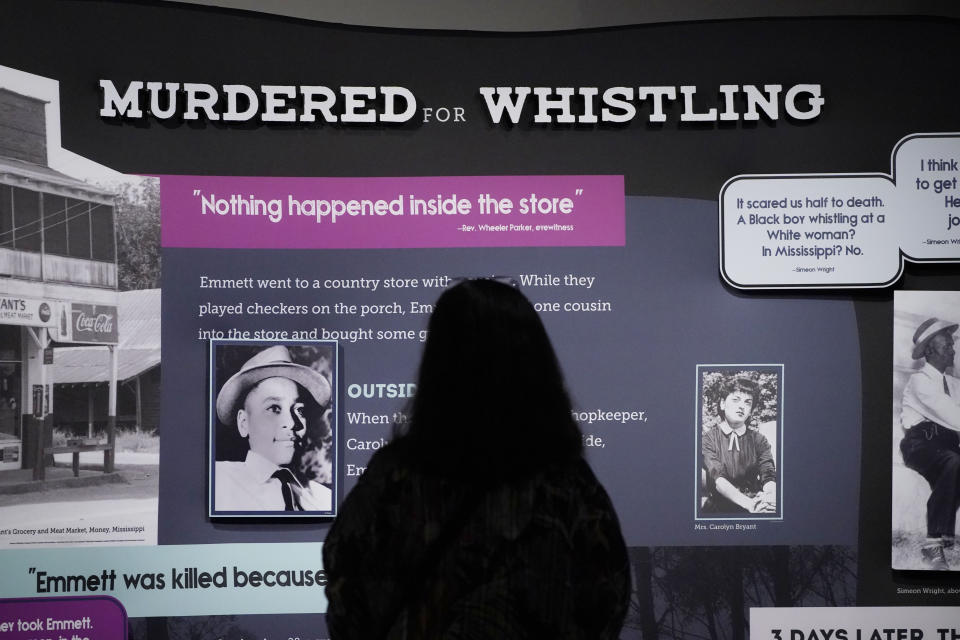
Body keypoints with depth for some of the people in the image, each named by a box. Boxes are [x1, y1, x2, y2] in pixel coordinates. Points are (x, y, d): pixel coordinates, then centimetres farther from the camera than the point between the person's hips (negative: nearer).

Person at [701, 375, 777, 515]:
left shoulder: (758, 440, 10)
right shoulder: (708, 440, 2)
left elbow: (769, 477, -4)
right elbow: (718, 479, -13)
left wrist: (771, 496, -29)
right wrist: (749, 503, -30)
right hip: (719, 508, -1)